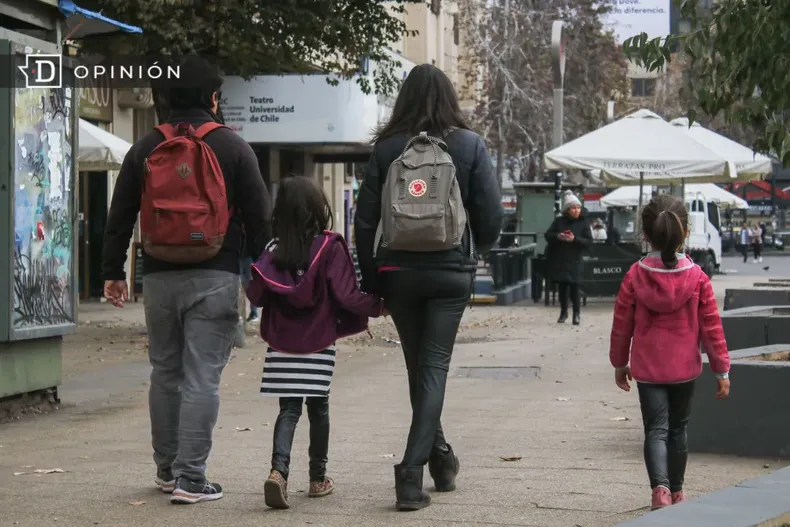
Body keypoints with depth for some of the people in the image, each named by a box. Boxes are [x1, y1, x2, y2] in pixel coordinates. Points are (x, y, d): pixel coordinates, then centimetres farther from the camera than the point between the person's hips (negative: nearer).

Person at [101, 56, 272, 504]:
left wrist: (113, 272, 15)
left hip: (160, 278, 3)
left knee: (165, 371, 15)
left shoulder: (145, 149, 6)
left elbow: (120, 218, 8)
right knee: (202, 376, -3)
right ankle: (190, 477, -6)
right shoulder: (233, 147, -3)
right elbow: (259, 218, -3)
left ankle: (167, 469, 25)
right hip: (214, 279, -3)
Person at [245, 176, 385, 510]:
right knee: (318, 407, 12)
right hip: (318, 344, -2)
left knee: (288, 409, 2)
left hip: (281, 344, 2)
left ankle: (279, 470, -20)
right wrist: (377, 306, 1)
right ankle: (318, 478, 21)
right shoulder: (330, 248, -10)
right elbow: (346, 295, -14)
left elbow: (256, 295, 1)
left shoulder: (274, 249, -1)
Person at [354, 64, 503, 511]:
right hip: (451, 272, -2)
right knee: (434, 367, 0)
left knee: (418, 366, 16)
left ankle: (440, 457, 30)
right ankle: (413, 470, -13)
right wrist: (473, 253, 16)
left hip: (398, 271, 2)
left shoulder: (386, 148, 0)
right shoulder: (470, 145, -3)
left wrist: (371, 283, 8)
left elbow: (365, 219, 0)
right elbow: (492, 216, -4)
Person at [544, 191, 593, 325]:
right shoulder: (559, 221, 6)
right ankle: (563, 312, 20)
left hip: (574, 261, -2)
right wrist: (557, 236, -16)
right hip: (559, 260, 2)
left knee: (574, 287, -7)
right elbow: (548, 235, 5)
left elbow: (589, 241, -4)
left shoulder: (583, 223, 2)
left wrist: (575, 239, -19)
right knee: (562, 286, 8)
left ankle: (577, 314, 4)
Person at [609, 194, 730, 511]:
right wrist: (722, 369, 3)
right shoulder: (697, 277, -9)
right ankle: (676, 492, 27)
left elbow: (621, 325, -2)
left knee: (656, 429, -1)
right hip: (685, 367, 1)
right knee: (677, 428, 17)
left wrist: (619, 363, 12)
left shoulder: (635, 276, -8)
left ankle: (660, 488, -23)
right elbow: (711, 327, -6)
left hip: (647, 367, -1)